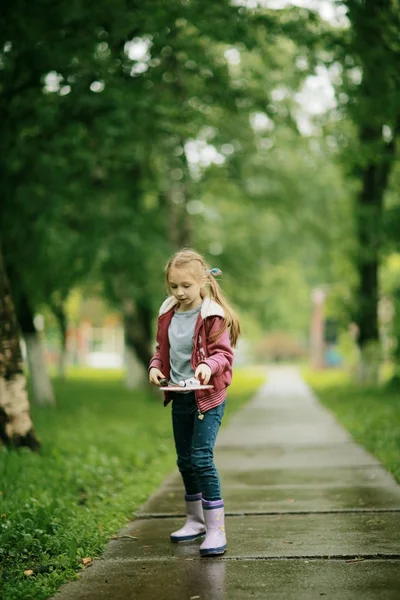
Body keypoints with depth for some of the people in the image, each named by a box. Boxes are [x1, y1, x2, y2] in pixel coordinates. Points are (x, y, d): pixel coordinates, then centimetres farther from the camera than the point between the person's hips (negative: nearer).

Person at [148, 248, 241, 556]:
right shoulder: (168, 314, 5)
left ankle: (216, 529, -8)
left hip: (208, 397, -7)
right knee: (184, 460, 15)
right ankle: (195, 520, 32)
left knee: (202, 458, -15)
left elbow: (224, 353, -15)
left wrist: (209, 365, -35)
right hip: (179, 396, 7)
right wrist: (155, 366, -4)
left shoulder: (213, 316, -13)